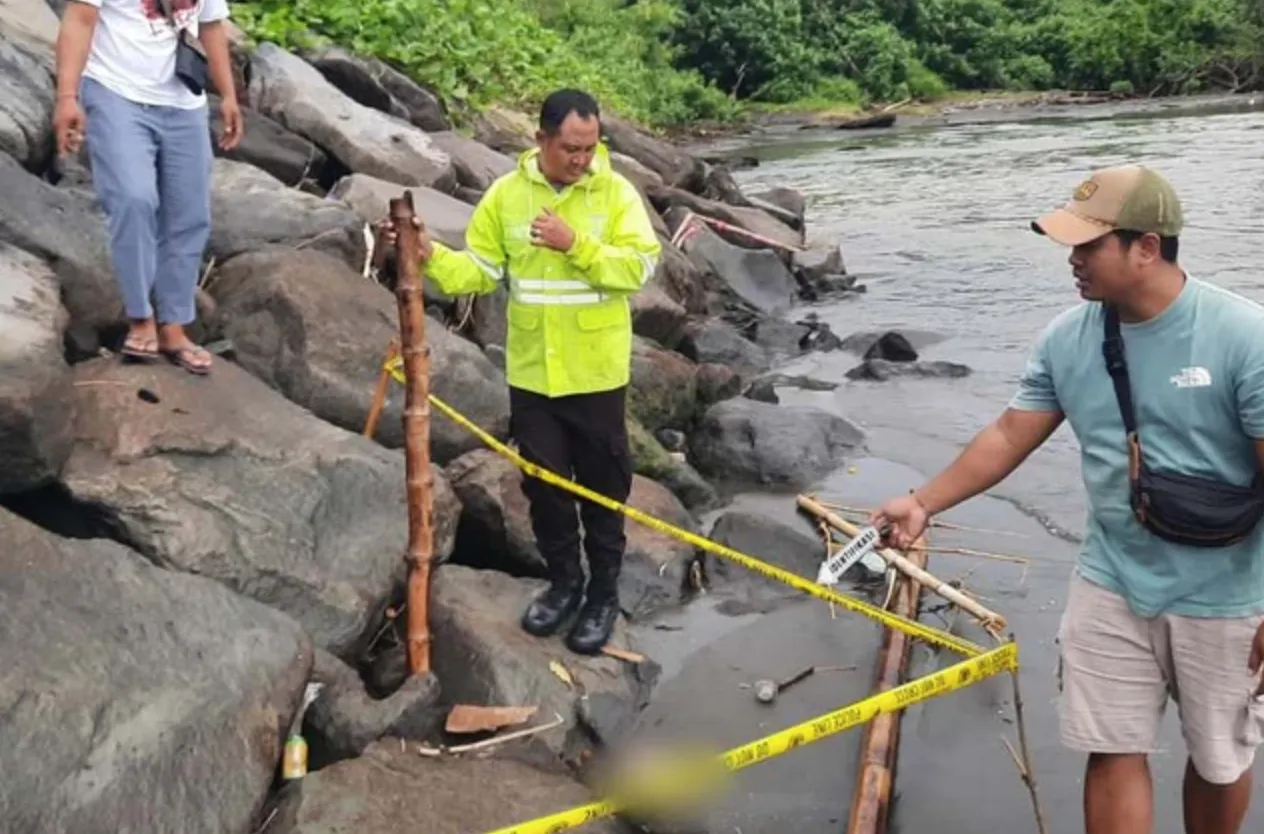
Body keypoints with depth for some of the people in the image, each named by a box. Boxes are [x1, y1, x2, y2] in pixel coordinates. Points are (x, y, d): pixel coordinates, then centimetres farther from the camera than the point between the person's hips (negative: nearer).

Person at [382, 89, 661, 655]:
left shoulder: (616, 192, -7)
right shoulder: (506, 194, 0)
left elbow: (639, 266, -16)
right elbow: (479, 271, 2)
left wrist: (575, 243, -26)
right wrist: (430, 257, -15)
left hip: (596, 374, -2)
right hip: (531, 373, 3)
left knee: (603, 487, 9)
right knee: (544, 485, 13)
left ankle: (604, 593, 26)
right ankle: (564, 582, 33)